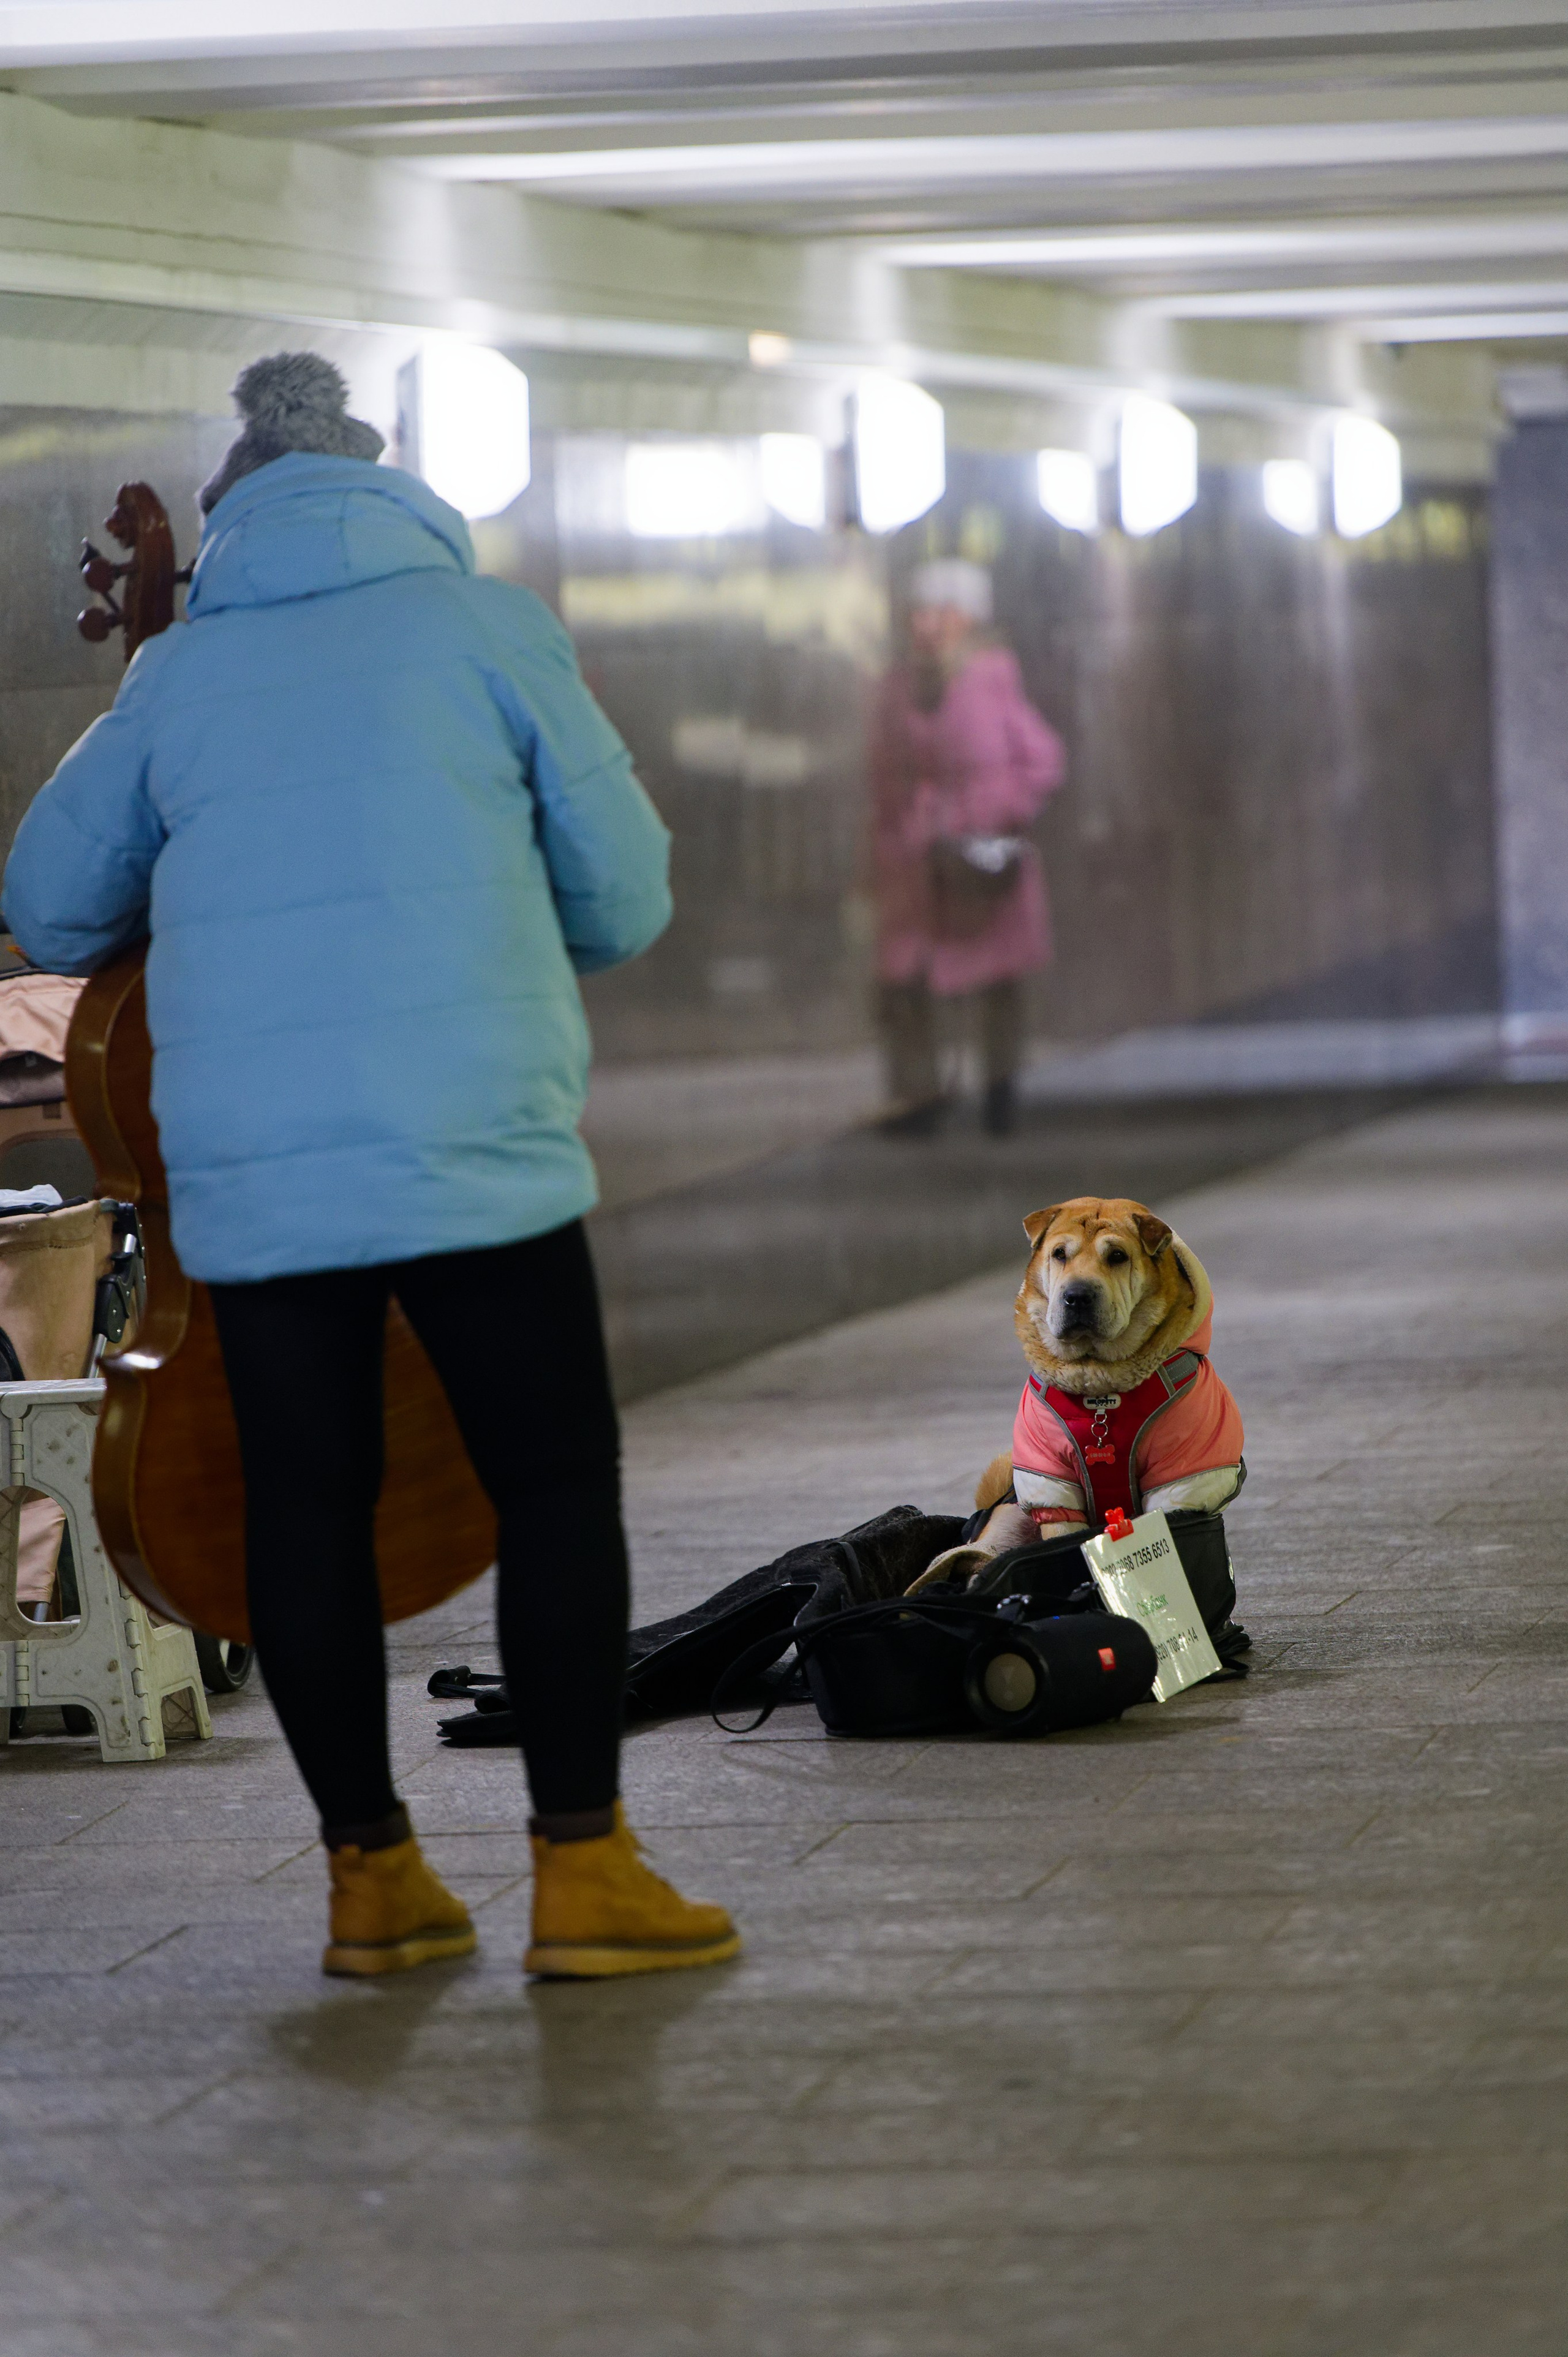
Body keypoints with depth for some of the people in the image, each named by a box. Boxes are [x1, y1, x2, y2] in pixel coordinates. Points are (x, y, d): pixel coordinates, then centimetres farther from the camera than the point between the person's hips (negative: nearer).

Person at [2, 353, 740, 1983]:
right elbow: (627, 900, 9)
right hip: (473, 1146, -3)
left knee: (306, 1503, 10)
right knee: (556, 1484, 6)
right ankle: (582, 1869, 3)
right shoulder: (484, 628, 7)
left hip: (245, 1163, 3)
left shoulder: (180, 674, 13)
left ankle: (369, 1874, 16)